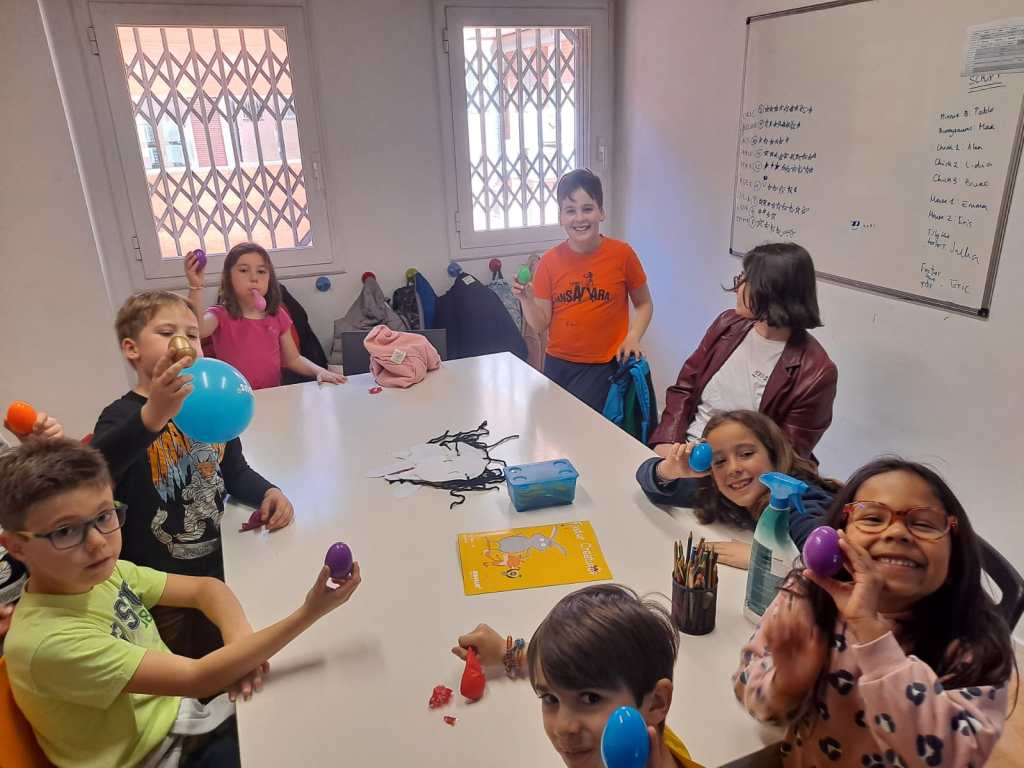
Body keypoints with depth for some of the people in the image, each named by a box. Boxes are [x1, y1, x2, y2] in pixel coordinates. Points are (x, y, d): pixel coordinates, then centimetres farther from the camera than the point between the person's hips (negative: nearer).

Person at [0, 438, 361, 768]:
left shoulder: (104, 573, -7)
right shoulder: (49, 640, -28)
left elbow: (205, 588, 4)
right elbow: (195, 678, -30)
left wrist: (241, 645, -16)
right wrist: (307, 614, -36)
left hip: (180, 715, 6)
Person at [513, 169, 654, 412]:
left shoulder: (622, 254, -6)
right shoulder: (550, 261, -2)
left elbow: (644, 305, 6)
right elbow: (540, 326, 0)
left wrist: (633, 337, -10)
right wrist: (526, 299, -18)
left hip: (603, 365, -3)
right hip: (557, 364, 3)